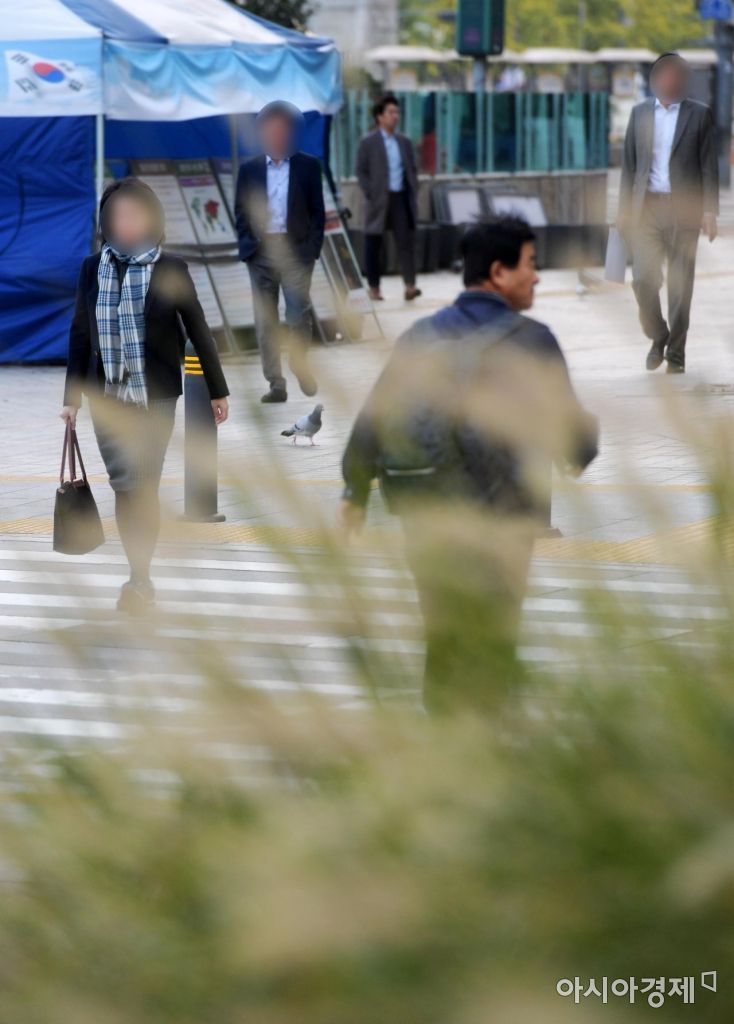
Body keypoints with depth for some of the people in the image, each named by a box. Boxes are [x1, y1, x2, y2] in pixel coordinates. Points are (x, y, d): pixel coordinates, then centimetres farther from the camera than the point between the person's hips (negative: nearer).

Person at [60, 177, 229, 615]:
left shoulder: (170, 268, -4)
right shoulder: (93, 269, 5)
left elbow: (198, 329, 0)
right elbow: (81, 334, 9)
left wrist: (218, 390, 2)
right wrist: (73, 396, 7)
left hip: (155, 396, -3)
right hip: (107, 397, 3)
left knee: (143, 485, -9)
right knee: (124, 488, 6)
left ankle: (140, 581, -5)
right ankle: (141, 579, 15)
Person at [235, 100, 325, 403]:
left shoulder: (308, 166, 4)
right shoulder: (249, 169, 8)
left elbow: (318, 211, 4)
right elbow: (241, 212, 9)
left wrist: (312, 247, -5)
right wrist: (247, 246, -4)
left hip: (296, 250, -2)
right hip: (261, 251, 2)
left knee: (299, 315, -6)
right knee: (266, 321, 2)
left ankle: (300, 363, 21)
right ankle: (275, 384, 5)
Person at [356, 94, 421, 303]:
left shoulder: (404, 142, 12)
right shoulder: (367, 143, -1)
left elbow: (412, 169, 15)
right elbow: (361, 172, -4)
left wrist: (413, 193, 4)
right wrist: (372, 196, -12)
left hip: (401, 198, 3)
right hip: (379, 200, -3)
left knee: (406, 239, -9)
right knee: (374, 245, 4)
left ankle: (410, 285, -15)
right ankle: (374, 288, 12)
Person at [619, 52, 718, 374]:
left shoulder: (699, 114, 3)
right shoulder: (640, 113, 10)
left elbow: (709, 166, 1)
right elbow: (629, 164, 11)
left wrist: (710, 211, -6)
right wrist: (624, 209, 6)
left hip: (683, 209, -2)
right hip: (647, 206, 2)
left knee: (680, 285, 0)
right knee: (643, 280, -6)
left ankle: (675, 354, 9)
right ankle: (657, 338, 18)